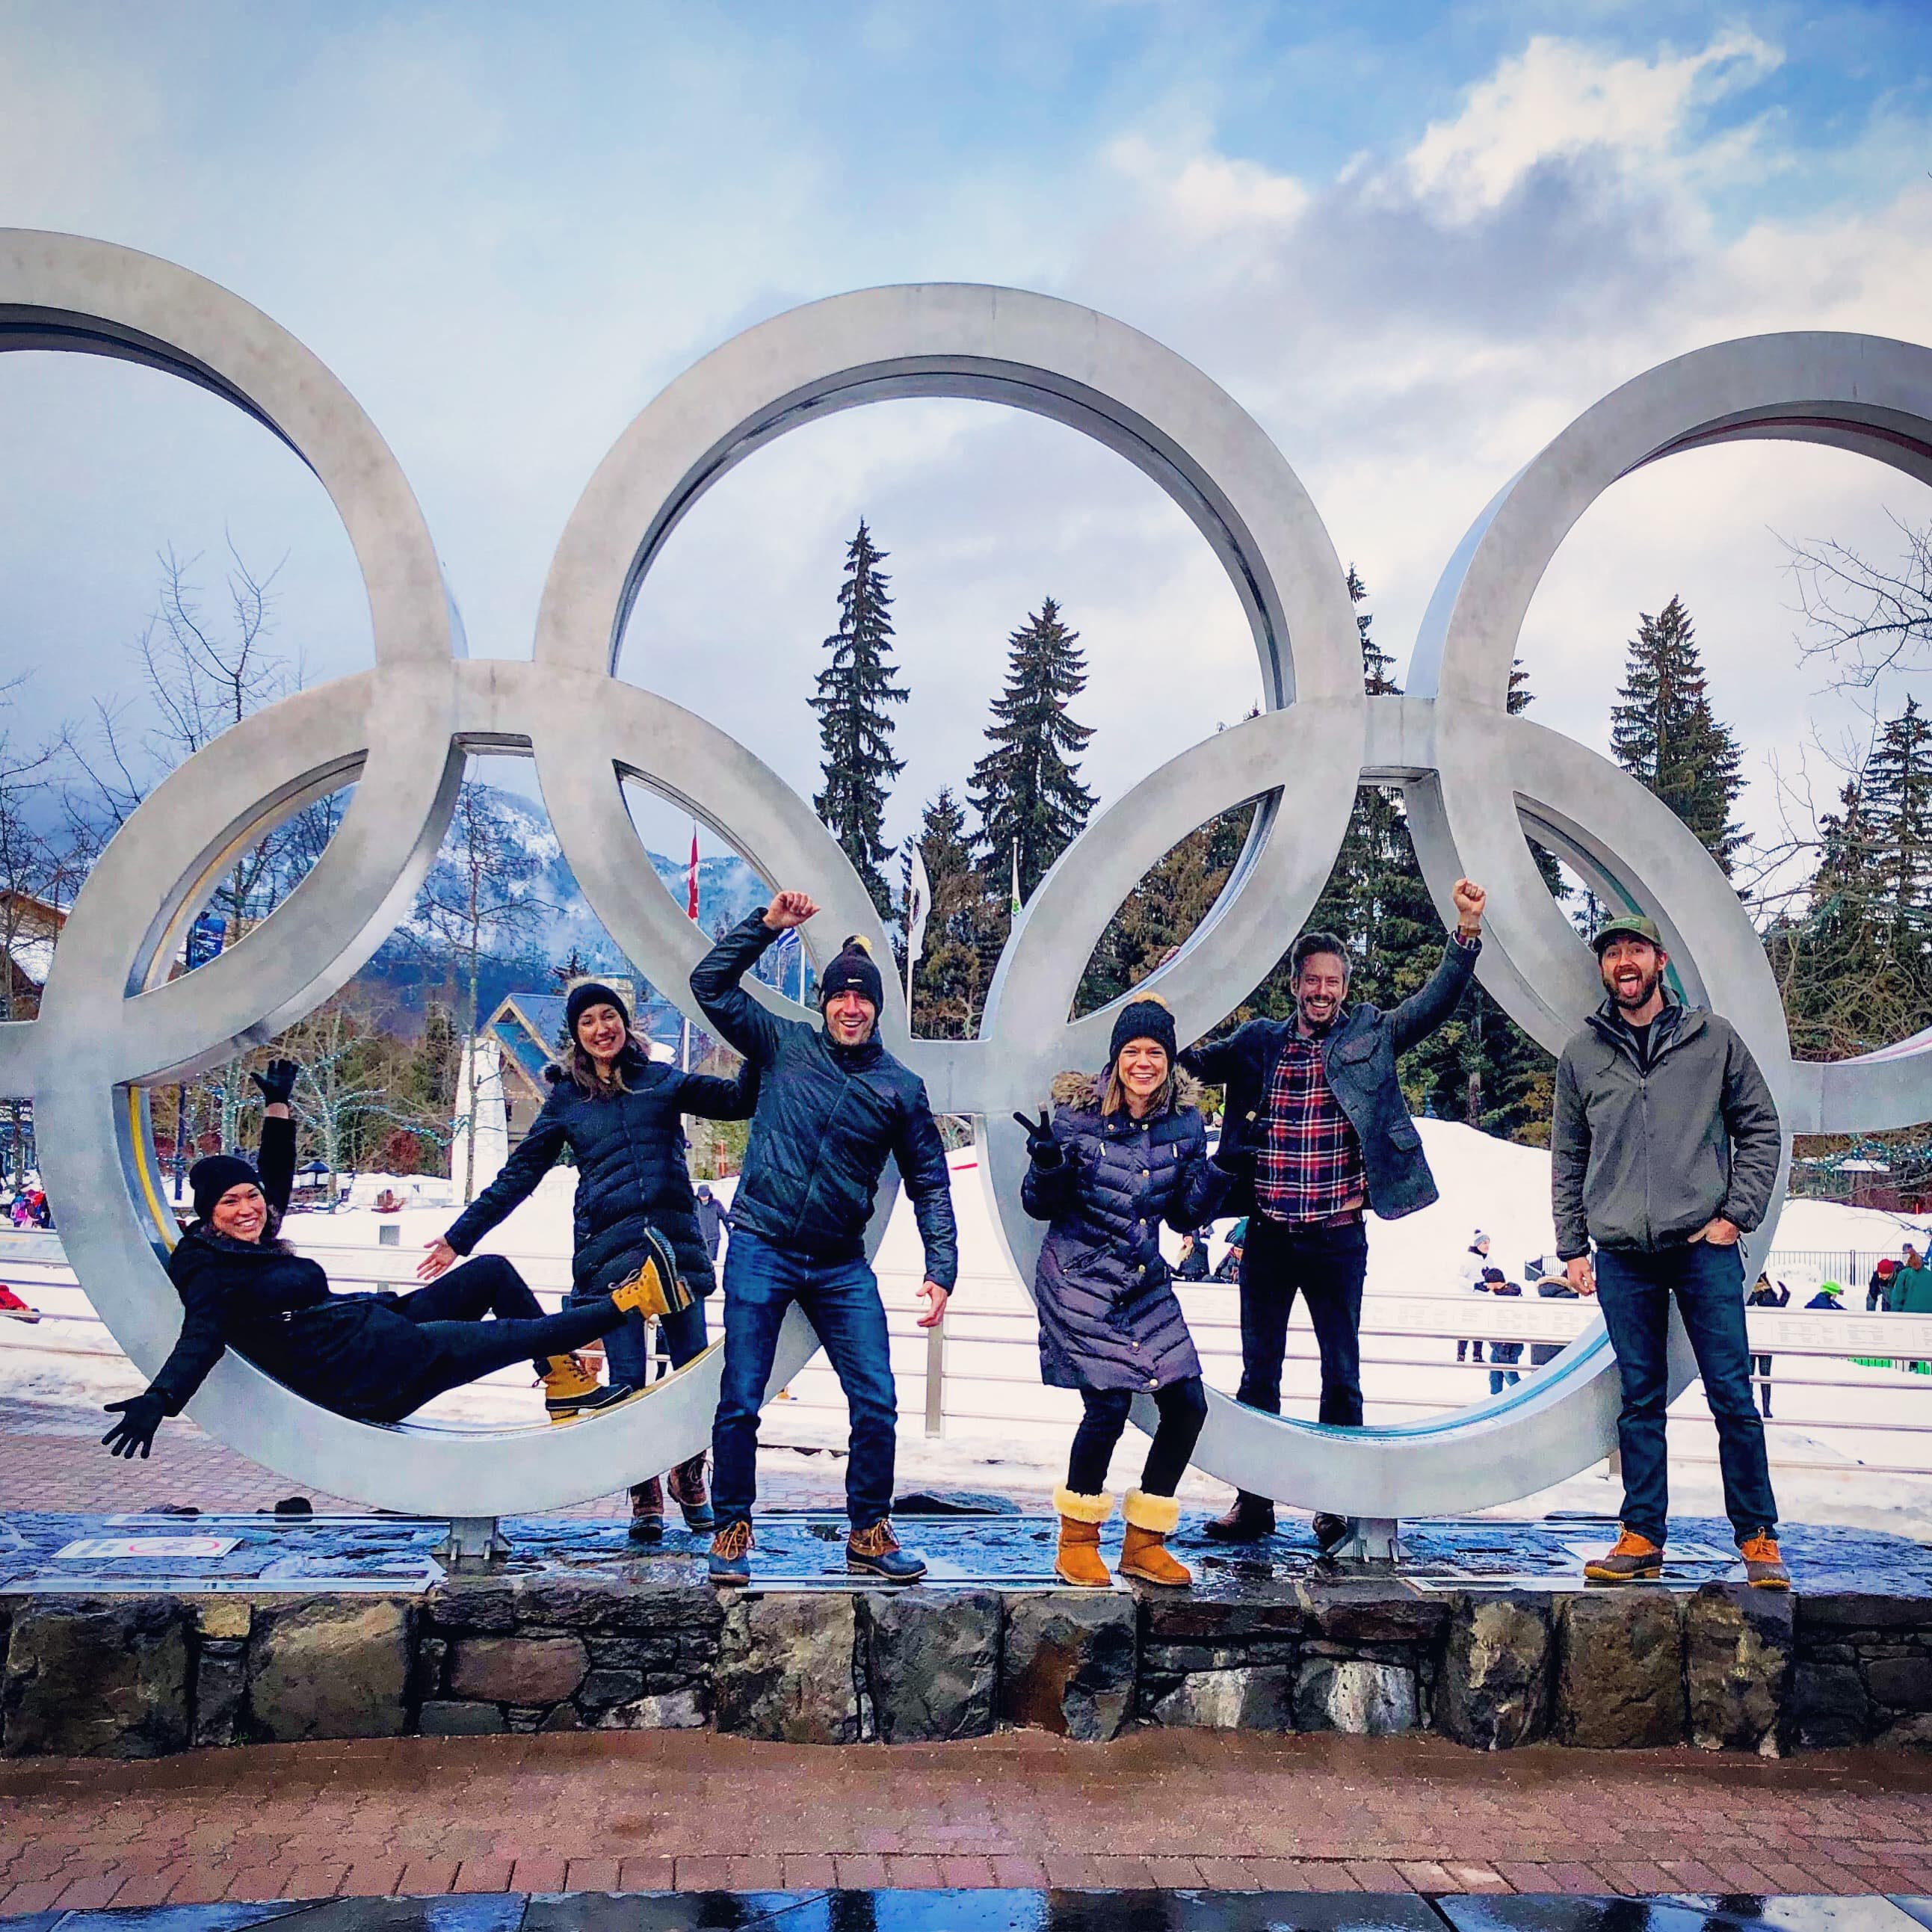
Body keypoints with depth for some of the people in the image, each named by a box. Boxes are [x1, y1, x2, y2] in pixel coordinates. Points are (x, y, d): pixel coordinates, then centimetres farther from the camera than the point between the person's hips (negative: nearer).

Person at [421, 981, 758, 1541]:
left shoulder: (662, 1080, 12)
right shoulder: (566, 1099, 13)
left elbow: (739, 1100, 10)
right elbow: (517, 1176, 17)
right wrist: (460, 1237, 17)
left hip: (676, 1239, 0)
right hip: (608, 1248, 0)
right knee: (627, 1379, -5)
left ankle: (689, 1482, 19)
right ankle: (645, 1499, 10)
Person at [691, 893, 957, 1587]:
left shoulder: (901, 1087, 4)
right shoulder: (785, 1047, 3)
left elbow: (930, 1184, 7)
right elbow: (710, 984, 1)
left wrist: (942, 1269, -2)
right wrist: (767, 924, -8)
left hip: (841, 1266, 2)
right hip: (760, 1253, -1)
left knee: (877, 1403, -2)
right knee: (740, 1400, 2)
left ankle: (869, 1535, 15)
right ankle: (732, 1530, 19)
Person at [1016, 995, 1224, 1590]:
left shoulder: (1185, 1120, 0)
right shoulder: (1077, 1112, -11)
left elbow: (1184, 1214, 6)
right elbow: (1040, 1207, -6)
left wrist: (1223, 1170, -10)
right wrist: (1047, 1165, -27)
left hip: (1146, 1283, 5)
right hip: (1079, 1280, -5)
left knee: (1187, 1403, 0)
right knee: (1109, 1405, -13)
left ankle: (1144, 1543, 17)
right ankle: (1076, 1543, 10)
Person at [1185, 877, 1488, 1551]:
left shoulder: (1369, 1038, 1)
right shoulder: (1257, 1043, 6)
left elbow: (1435, 1002, -7)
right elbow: (1195, 1058, 3)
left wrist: (1467, 932, -21)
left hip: (1338, 1239, -1)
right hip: (1266, 1237, 2)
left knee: (1341, 1376, 7)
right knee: (1258, 1374, 9)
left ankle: (1338, 1506, 19)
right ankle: (1254, 1503, 20)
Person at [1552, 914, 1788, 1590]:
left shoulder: (1713, 1037, 4)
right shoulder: (1581, 1053, 9)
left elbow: (1760, 1128, 7)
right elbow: (1567, 1159, 13)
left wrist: (1736, 1212, -4)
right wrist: (1572, 1247, 8)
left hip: (1705, 1247, -2)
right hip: (1622, 1256, 2)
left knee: (1732, 1396, 0)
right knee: (1640, 1401, 7)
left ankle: (1759, 1539, 10)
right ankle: (1642, 1538, 14)